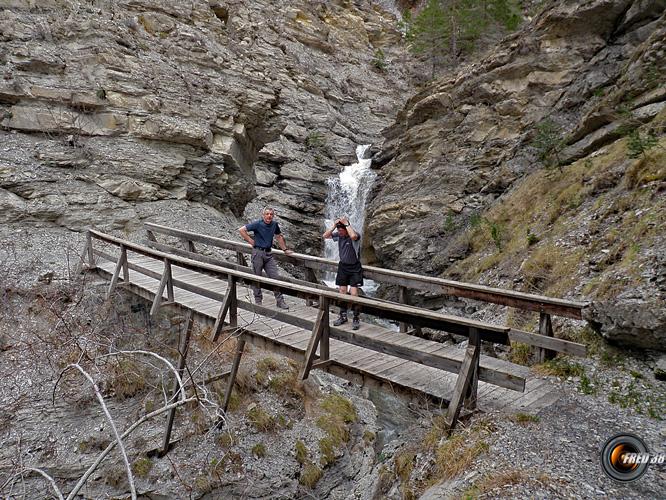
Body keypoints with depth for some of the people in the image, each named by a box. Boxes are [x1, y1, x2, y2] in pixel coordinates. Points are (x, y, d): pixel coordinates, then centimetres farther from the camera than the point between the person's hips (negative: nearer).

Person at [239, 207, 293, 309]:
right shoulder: (257, 224, -9)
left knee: (275, 276, 0)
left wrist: (285, 249, 24)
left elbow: (279, 236, 23)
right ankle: (258, 300, 17)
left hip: (268, 253, 5)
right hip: (258, 252, -4)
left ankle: (280, 300, 6)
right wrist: (251, 241, -10)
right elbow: (241, 230, -11)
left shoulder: (274, 224, 6)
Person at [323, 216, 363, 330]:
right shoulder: (338, 235, -2)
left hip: (354, 268, -5)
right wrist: (334, 226, -17)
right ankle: (343, 316, 23)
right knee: (342, 292, 10)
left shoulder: (355, 234, -18)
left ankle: (356, 319, 2)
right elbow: (325, 236, -7)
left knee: (353, 293, -9)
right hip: (343, 266, 6)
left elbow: (353, 236, -43)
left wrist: (346, 223, -31)